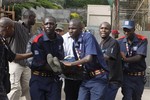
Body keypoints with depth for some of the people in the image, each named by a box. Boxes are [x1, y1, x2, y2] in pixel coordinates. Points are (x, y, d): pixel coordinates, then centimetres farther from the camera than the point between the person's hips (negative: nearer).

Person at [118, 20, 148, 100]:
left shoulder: (142, 40, -9)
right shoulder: (120, 41, -1)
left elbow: (139, 57, -21)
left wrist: (126, 59, -36)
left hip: (139, 76, 0)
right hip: (126, 75, 0)